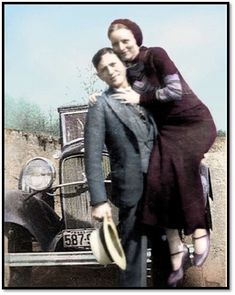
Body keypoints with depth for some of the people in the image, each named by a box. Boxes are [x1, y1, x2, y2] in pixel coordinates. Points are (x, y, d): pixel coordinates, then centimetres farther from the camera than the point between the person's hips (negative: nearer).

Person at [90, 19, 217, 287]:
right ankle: (177, 250, -12)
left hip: (195, 121, -5)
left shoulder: (156, 55, -10)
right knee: (159, 176, -19)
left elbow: (175, 91, -18)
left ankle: (199, 229, -19)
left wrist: (140, 98, -14)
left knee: (178, 161, -34)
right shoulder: (125, 71, 8)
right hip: (166, 128, 5)